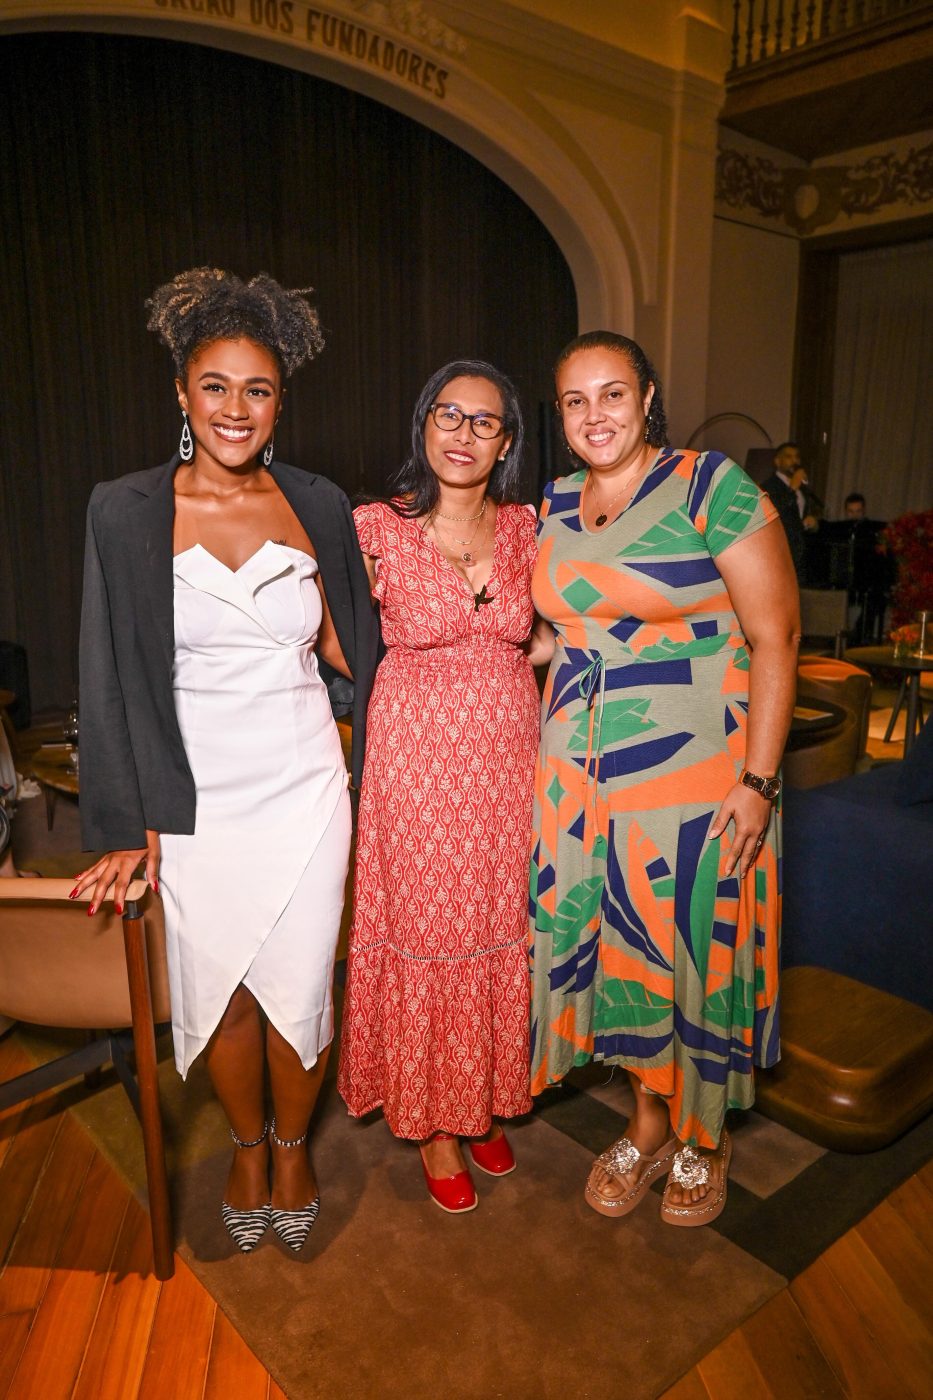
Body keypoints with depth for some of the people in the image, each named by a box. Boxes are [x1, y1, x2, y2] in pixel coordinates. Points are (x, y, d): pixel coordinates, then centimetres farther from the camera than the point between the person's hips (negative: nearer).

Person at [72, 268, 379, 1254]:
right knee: (219, 989, 15)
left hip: (305, 792, 1)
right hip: (194, 803, 0)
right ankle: (248, 1144, 44)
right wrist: (127, 827, -4)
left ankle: (292, 1143, 41)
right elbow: (114, 679, -4)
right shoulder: (126, 512, -6)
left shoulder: (317, 506, 0)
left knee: (298, 986, 12)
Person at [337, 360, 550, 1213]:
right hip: (417, 757, -3)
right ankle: (433, 1120, 31)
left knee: (499, 929, 14)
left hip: (509, 754, 4)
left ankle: (484, 1100, 38)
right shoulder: (376, 527, -8)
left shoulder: (525, 527, 2)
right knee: (425, 932, 8)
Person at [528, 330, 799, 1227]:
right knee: (614, 939, 12)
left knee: (696, 943, 7)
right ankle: (648, 1120, 35)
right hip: (583, 772, 5)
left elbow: (774, 637, -11)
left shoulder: (711, 487, -9)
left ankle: (701, 1138, 33)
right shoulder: (553, 508, 8)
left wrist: (758, 781, -15)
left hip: (698, 768, -5)